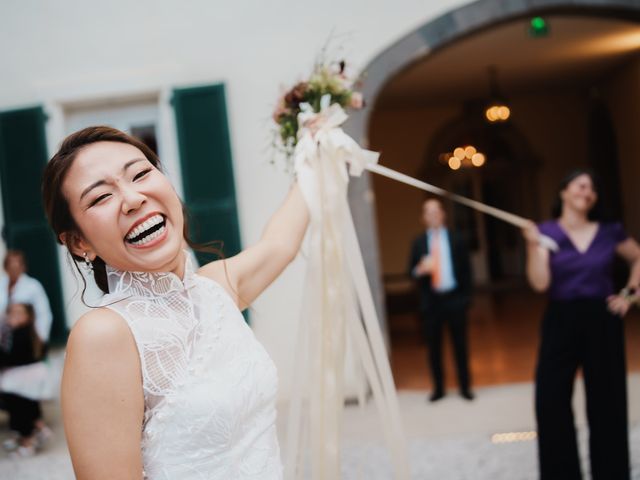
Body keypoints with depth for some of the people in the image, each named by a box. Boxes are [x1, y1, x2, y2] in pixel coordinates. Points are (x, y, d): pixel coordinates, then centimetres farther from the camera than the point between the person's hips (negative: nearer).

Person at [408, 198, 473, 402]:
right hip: (431, 300, 1)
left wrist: (466, 296, -2)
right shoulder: (419, 242, 4)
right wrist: (421, 270, -20)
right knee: (433, 345, 5)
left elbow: (466, 268, 4)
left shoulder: (456, 239, 4)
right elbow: (411, 270, 3)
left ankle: (465, 386, 19)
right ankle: (438, 387, 17)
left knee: (460, 343, 7)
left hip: (454, 298, 0)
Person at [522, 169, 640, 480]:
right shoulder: (546, 232, -3)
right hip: (561, 321, -1)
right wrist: (534, 244, -24)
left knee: (606, 401, 8)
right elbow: (540, 283, -14)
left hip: (603, 320, 2)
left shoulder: (609, 232, 2)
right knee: (551, 400, -4)